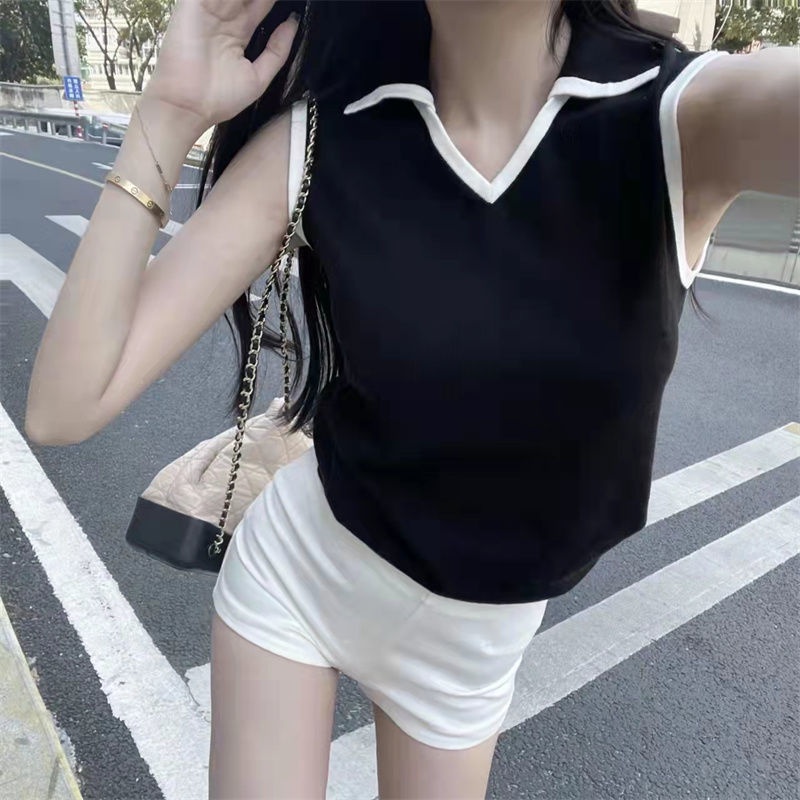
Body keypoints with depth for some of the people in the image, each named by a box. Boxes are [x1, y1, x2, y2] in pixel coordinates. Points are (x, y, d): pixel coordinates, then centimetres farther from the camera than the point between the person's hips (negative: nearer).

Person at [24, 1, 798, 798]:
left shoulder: (684, 115, -19)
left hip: (473, 629, 1)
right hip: (293, 571, 0)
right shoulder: (313, 144, -17)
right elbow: (63, 409, -19)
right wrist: (168, 112, -23)